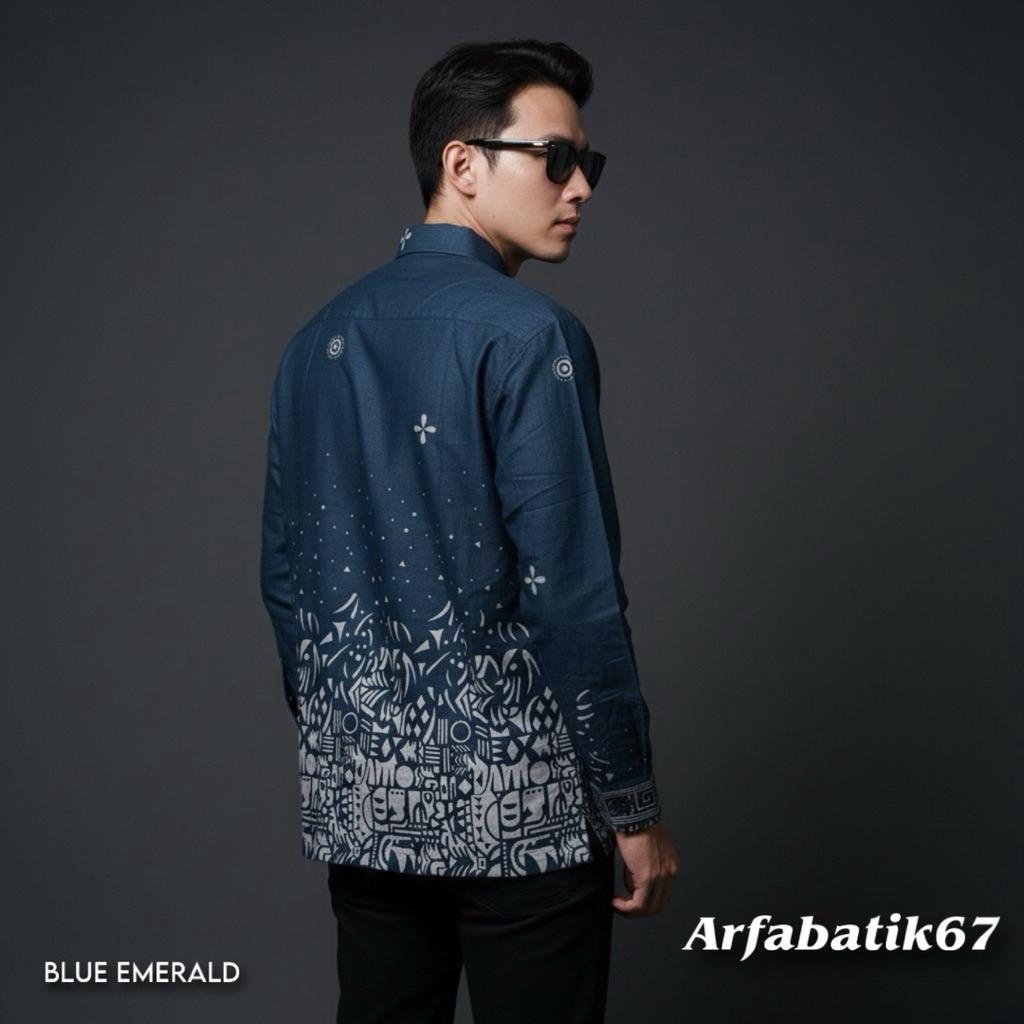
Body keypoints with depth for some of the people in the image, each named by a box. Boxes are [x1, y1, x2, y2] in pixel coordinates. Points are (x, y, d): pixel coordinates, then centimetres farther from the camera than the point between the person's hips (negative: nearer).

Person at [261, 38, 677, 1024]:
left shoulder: (319, 339, 8)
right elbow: (571, 592, -17)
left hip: (356, 798, 7)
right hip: (512, 806, -7)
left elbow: (285, 574, 13)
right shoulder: (524, 333, -13)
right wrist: (633, 807, -9)